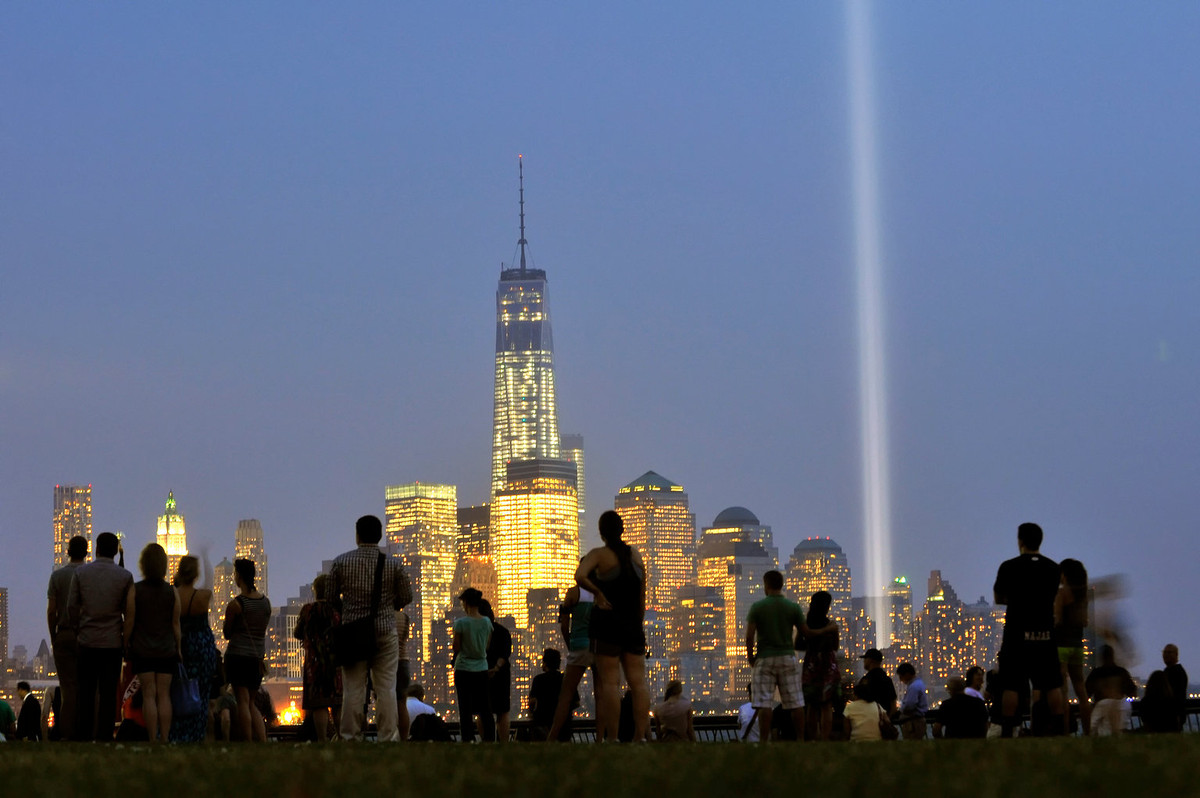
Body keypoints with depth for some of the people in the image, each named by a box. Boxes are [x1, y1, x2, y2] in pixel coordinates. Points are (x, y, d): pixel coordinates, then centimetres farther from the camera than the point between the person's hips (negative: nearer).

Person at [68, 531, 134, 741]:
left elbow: (71, 607, 1)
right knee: (108, 693, 3)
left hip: (87, 639, 1)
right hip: (113, 641, -1)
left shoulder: (81, 572, -2)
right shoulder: (125, 576, -4)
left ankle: (82, 737, 2)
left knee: (84, 692, 6)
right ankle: (104, 737, 0)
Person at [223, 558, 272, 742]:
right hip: (258, 656, 6)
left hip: (237, 655, -6)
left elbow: (227, 633, -2)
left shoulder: (235, 605, -11)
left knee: (243, 702, -4)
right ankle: (263, 741, 1)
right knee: (251, 704, 14)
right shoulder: (266, 602, 6)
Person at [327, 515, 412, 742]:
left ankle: (351, 738, 0)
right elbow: (406, 597, 7)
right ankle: (388, 738, -2)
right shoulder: (393, 564, 0)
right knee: (386, 689, 2)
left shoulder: (341, 562, 0)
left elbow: (331, 597, 5)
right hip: (385, 632, 0)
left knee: (353, 690, 2)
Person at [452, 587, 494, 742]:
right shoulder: (487, 622, 1)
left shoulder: (461, 623, -12)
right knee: (484, 708, 8)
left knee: (465, 709, -1)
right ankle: (489, 739, 6)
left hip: (464, 669, -4)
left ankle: (467, 739, -5)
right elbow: (487, 646, 9)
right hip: (482, 669, 4)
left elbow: (456, 648, -8)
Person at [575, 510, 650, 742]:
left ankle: (611, 738, -9)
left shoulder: (598, 555, -3)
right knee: (638, 681, 1)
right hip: (633, 626, 4)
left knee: (609, 682, -5)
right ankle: (641, 736, -4)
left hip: (607, 624, -4)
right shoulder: (635, 554, 11)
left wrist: (597, 592, -8)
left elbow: (580, 576, -24)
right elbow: (642, 599, 14)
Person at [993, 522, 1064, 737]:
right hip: (1046, 634, 3)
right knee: (1052, 685, 7)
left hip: (1017, 633, -3)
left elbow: (999, 598, 4)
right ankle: (1058, 728, 3)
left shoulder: (1009, 567, -5)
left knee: (1011, 686, -1)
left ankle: (1007, 731, -6)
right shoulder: (1053, 568, 6)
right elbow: (1052, 596, 15)